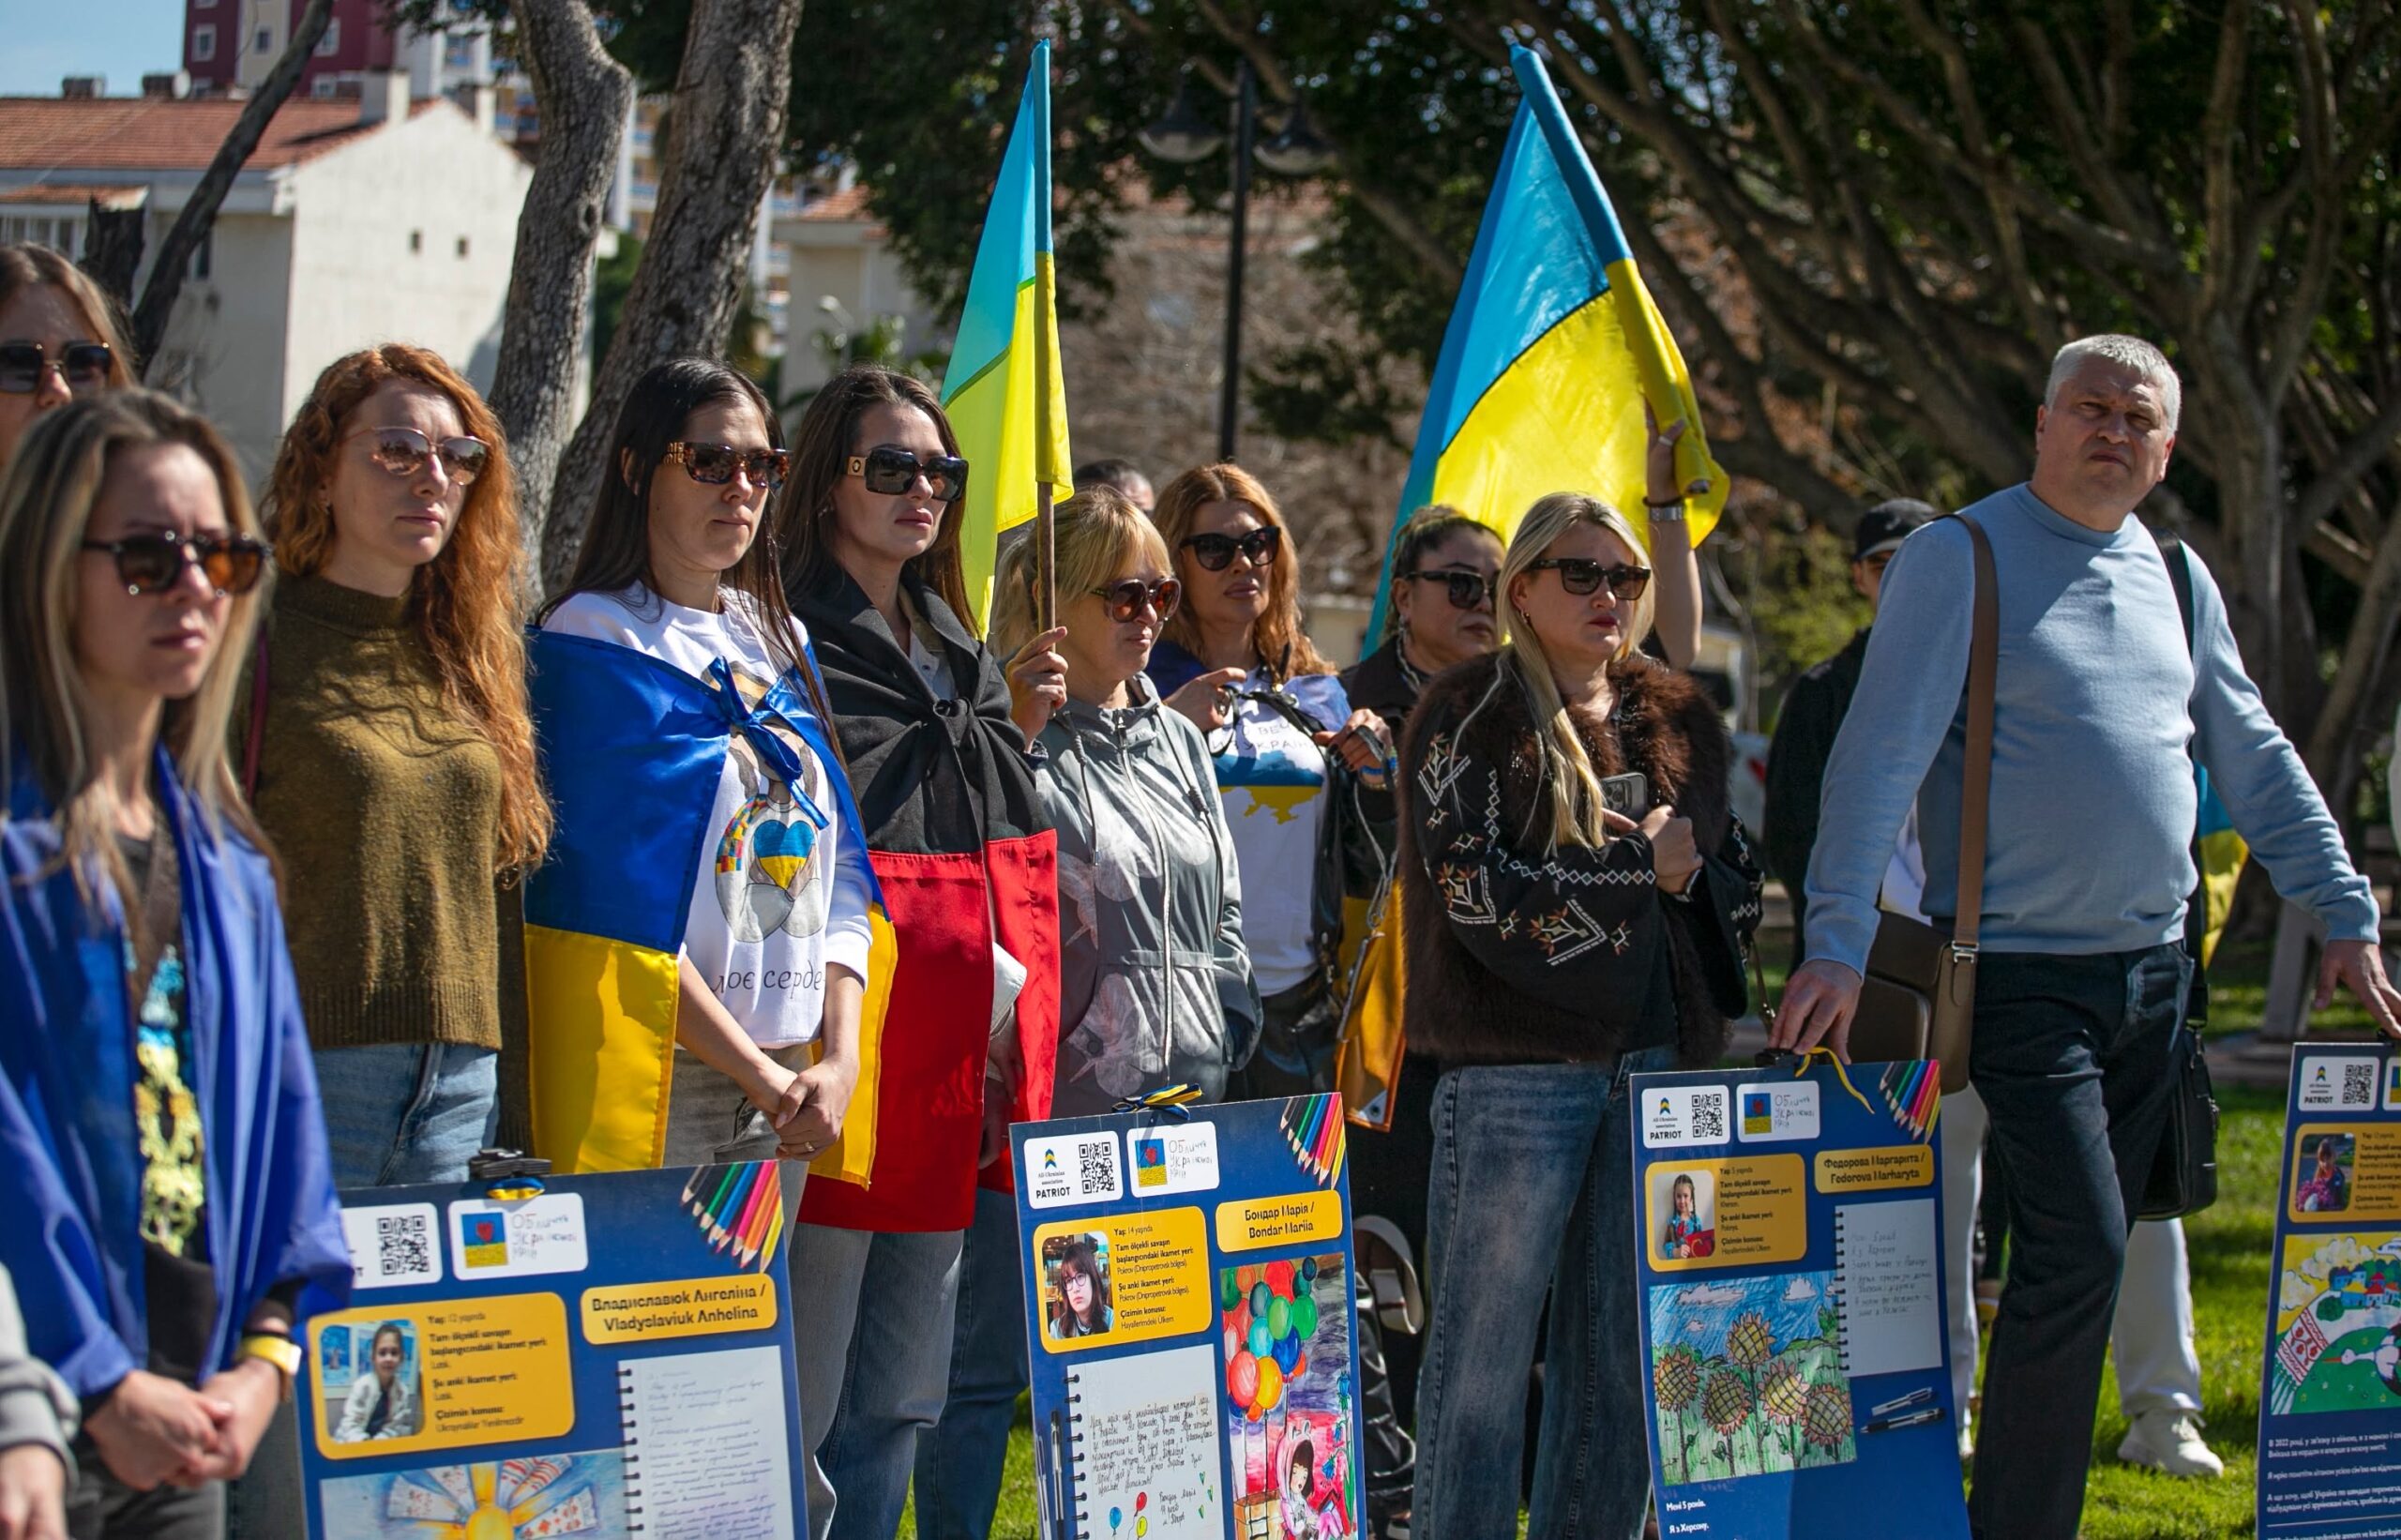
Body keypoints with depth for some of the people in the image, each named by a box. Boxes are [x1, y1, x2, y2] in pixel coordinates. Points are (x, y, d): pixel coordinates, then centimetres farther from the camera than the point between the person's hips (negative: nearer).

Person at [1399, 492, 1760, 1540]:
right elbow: (1477, 892, -13)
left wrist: (1694, 878, -3)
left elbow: (1740, 889, 19)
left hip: (1656, 1062, 6)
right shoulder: (1468, 716, -2)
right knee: (1485, 1346, -3)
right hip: (1516, 1068, -5)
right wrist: (1640, 865, -9)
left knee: (1622, 1349, 9)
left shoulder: (1679, 720, 16)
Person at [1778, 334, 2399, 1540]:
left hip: (2151, 971, 7)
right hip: (2021, 973, -7)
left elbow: (2256, 763, 19)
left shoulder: (2175, 579, 13)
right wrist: (1839, 943, -22)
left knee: (2089, 1255, 9)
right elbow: (1878, 757, -13)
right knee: (2078, 1243, -16)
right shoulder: (1959, 558, -7)